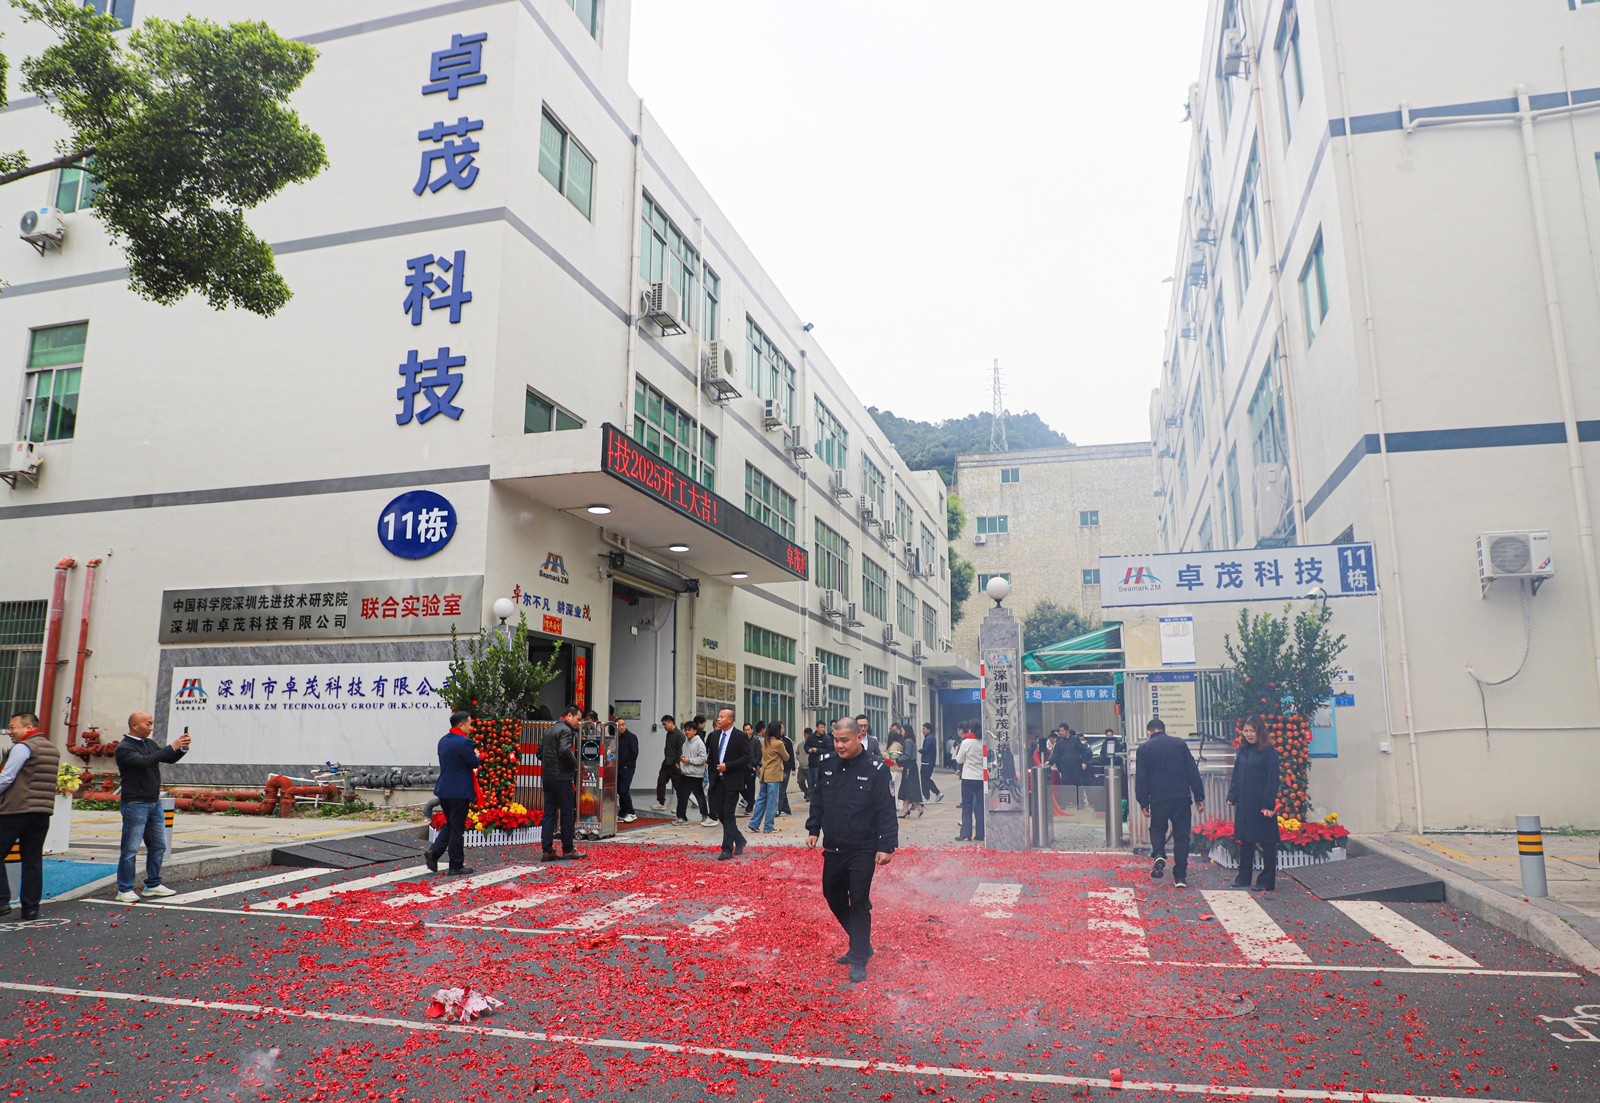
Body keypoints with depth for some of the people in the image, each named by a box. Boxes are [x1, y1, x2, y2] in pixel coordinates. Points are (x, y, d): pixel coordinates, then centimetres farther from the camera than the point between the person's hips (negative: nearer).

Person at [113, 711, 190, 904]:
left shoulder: (150, 743, 13)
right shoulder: (124, 748, -11)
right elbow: (144, 762, -26)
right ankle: (124, 890, 5)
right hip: (135, 804, -8)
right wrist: (172, 747, -26)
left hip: (154, 802, 8)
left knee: (158, 846, 11)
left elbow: (169, 759, 15)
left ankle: (153, 885, 20)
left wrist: (183, 748, -5)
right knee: (130, 849, -3)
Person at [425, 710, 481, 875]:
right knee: (457, 829, 2)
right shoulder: (464, 742, -18)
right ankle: (456, 866, 10)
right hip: (459, 791, -8)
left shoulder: (443, 740, 9)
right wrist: (475, 754, 7)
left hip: (443, 789, 8)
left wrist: (472, 754, 10)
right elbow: (475, 763, -14)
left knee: (449, 825, 21)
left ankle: (433, 852, 5)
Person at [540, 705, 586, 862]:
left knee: (549, 814, 9)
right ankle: (568, 850, 8)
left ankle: (547, 851, 8)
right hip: (562, 777, -8)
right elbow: (565, 751, -26)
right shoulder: (566, 730, -13)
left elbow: (540, 752, 17)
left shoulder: (548, 730, 16)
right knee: (568, 814, 2)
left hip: (547, 777, 8)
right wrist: (574, 764, -10)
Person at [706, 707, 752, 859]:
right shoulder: (714, 735, 10)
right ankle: (739, 840, 27)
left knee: (728, 814, -6)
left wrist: (728, 766, -18)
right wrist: (712, 770, 10)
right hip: (718, 781, 6)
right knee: (719, 813, 8)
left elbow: (746, 757, -11)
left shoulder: (740, 736, -8)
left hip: (732, 781, -6)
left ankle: (727, 849, 0)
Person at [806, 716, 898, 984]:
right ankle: (861, 944, 33)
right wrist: (813, 829, 10)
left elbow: (886, 810, -13)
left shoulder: (875, 768, -14)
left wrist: (886, 846, -15)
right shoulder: (828, 764, 3)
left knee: (859, 902, -2)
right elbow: (818, 801, 15)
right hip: (833, 848, 6)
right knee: (833, 896, 15)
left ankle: (859, 961, 9)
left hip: (863, 850, -6)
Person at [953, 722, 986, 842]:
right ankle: (980, 834, 10)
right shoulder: (983, 743, -2)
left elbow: (959, 760, -3)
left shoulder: (966, 742, -11)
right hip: (982, 778, 3)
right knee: (980, 806, 9)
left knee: (967, 806, 4)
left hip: (968, 778, -3)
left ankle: (965, 833, 1)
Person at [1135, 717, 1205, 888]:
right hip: (1181, 797, 1)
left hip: (1158, 799, -1)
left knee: (1157, 829, 19)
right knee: (1181, 835, 8)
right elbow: (1193, 772, 3)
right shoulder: (1180, 743, 6)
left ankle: (1159, 856, -8)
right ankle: (1180, 876, 6)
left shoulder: (1144, 748, 1)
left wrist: (1143, 802, 3)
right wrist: (1199, 797, 6)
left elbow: (1141, 778, -2)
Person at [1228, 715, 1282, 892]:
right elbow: (1236, 776, 15)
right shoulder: (1242, 751, 10)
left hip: (1262, 804, -6)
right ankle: (1244, 877, 22)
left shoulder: (1269, 752, -10)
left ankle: (1267, 881, 10)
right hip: (1244, 803, 6)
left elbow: (1272, 780, -13)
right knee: (1245, 840, 13)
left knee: (1267, 843, 3)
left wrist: (1268, 804, -18)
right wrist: (1232, 796, 6)